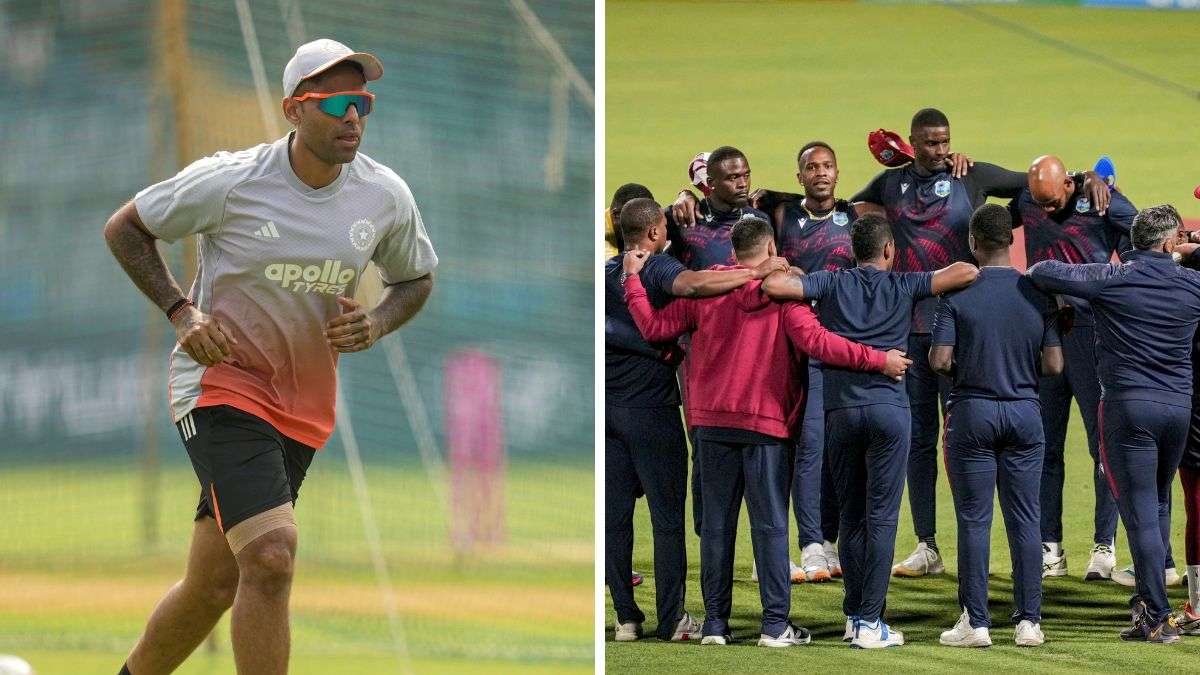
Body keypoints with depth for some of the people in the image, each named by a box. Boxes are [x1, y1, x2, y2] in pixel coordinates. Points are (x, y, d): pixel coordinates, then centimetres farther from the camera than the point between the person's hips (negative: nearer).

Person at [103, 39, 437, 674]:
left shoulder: (386, 197, -1)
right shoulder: (230, 180, -14)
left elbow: (415, 278, 18)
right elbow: (124, 228, 0)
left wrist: (374, 324, -4)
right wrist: (181, 312, -11)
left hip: (305, 406, 6)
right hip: (221, 383, -5)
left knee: (214, 585, 10)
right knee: (270, 555, -25)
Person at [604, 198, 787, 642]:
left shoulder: (606, 272, 12)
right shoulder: (658, 268, -10)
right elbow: (690, 284, -33)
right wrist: (756, 273, -30)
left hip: (608, 404, 6)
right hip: (651, 406, -6)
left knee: (615, 513, 7)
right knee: (667, 515, 0)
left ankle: (626, 617, 7)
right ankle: (672, 618, -1)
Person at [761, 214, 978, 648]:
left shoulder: (832, 284, 7)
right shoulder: (903, 287, 6)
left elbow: (773, 285, -5)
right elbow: (967, 272, 1)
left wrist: (783, 270, 18)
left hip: (840, 411, 2)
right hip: (888, 408, -2)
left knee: (852, 517, 12)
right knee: (882, 517, -1)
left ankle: (854, 614, 14)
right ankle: (870, 621, -5)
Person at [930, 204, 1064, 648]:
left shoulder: (957, 294, -8)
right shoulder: (1038, 294, -1)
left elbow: (939, 360, -13)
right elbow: (1054, 365, -2)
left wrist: (964, 366, 8)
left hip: (973, 412, -2)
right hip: (1024, 412, 2)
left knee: (974, 520, 3)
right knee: (1024, 519, 7)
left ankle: (976, 622, 2)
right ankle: (1029, 620, 7)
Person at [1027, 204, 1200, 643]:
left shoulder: (1114, 280, -8)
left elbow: (1043, 273, -13)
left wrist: (1034, 275, 9)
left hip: (1128, 403, -4)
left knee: (1140, 511, -4)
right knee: (1159, 506, 20)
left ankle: (1158, 618, -8)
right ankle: (1147, 600, 25)